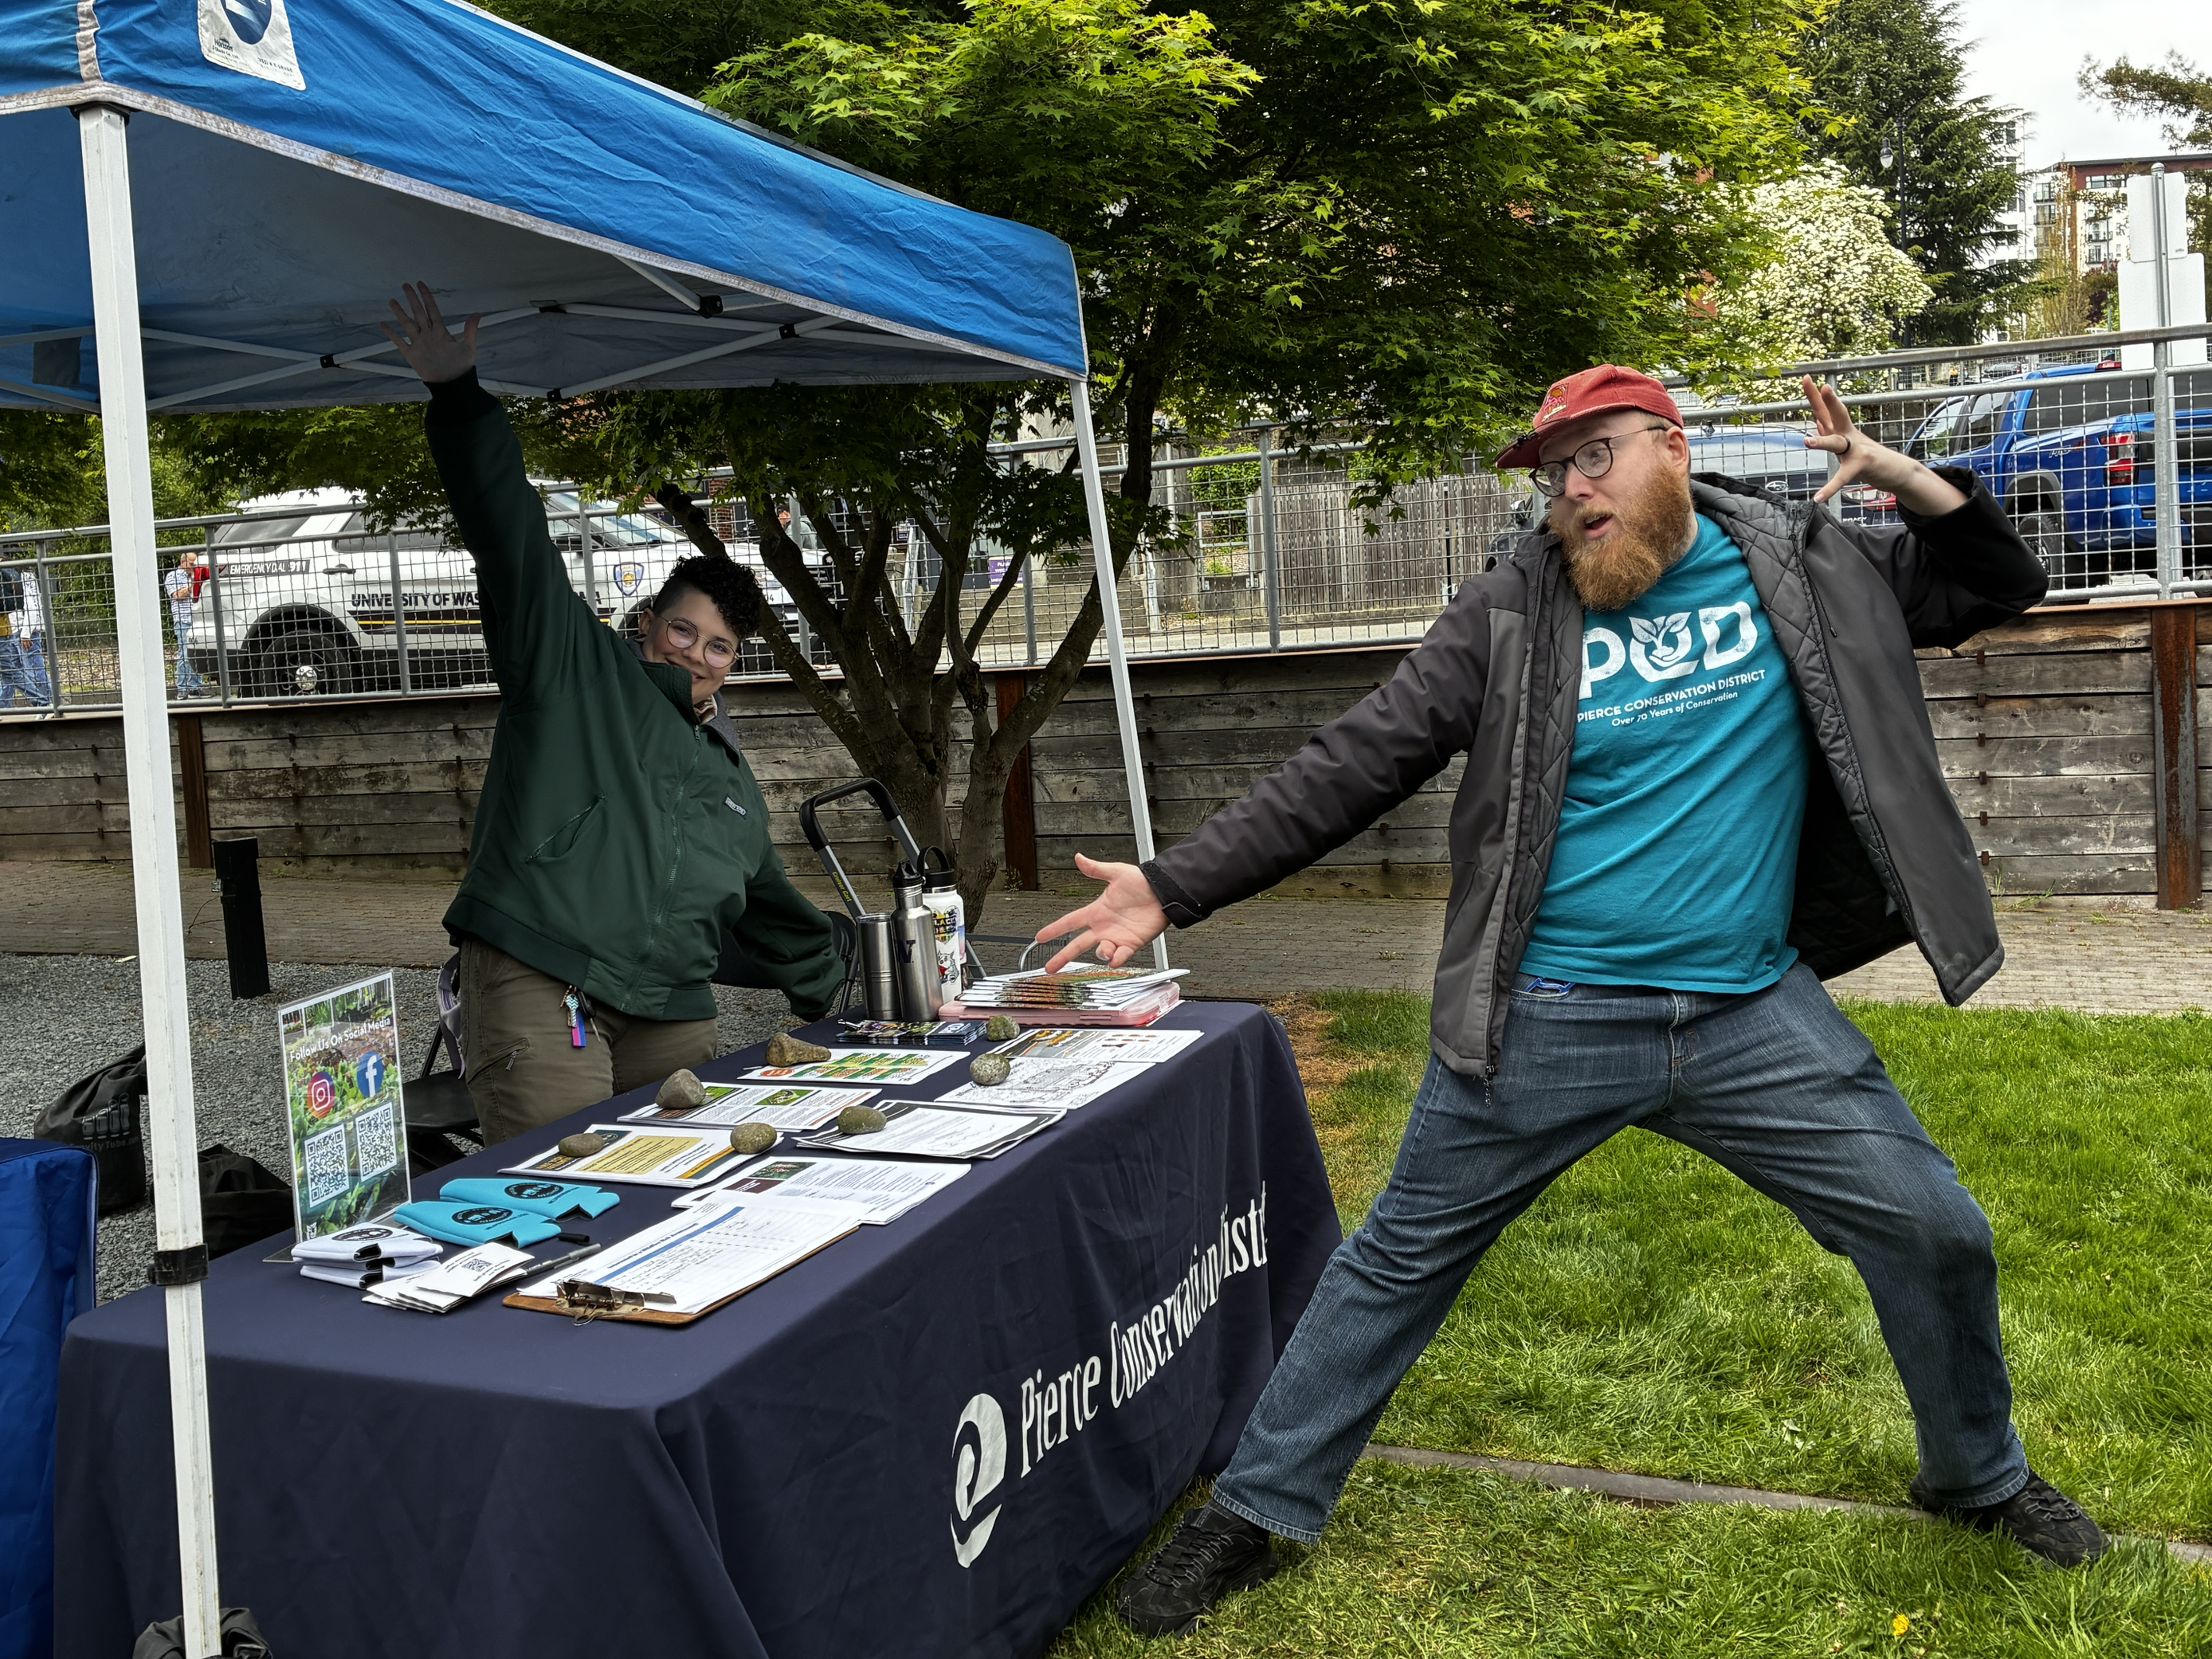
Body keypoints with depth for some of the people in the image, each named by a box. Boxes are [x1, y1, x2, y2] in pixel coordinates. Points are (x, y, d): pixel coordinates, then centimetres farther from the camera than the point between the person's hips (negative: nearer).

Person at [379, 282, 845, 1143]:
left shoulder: (731, 777, 27)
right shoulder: (576, 668, 10)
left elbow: (769, 906, 36)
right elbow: (510, 531, 0)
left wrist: (840, 997, 36)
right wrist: (457, 394, -8)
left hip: (673, 1015, 6)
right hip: (537, 993, -6)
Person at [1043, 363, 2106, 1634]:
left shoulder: (1802, 564, 3)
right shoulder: (1513, 614, -5)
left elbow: (2001, 586, 15)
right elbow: (1352, 768, -7)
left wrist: (1902, 474, -5)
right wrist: (1172, 889, -13)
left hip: (1754, 1014, 2)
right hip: (1546, 1021, -2)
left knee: (1936, 1233, 8)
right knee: (1399, 1264, 5)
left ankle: (1982, 1479, 38)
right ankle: (1256, 1512, 22)